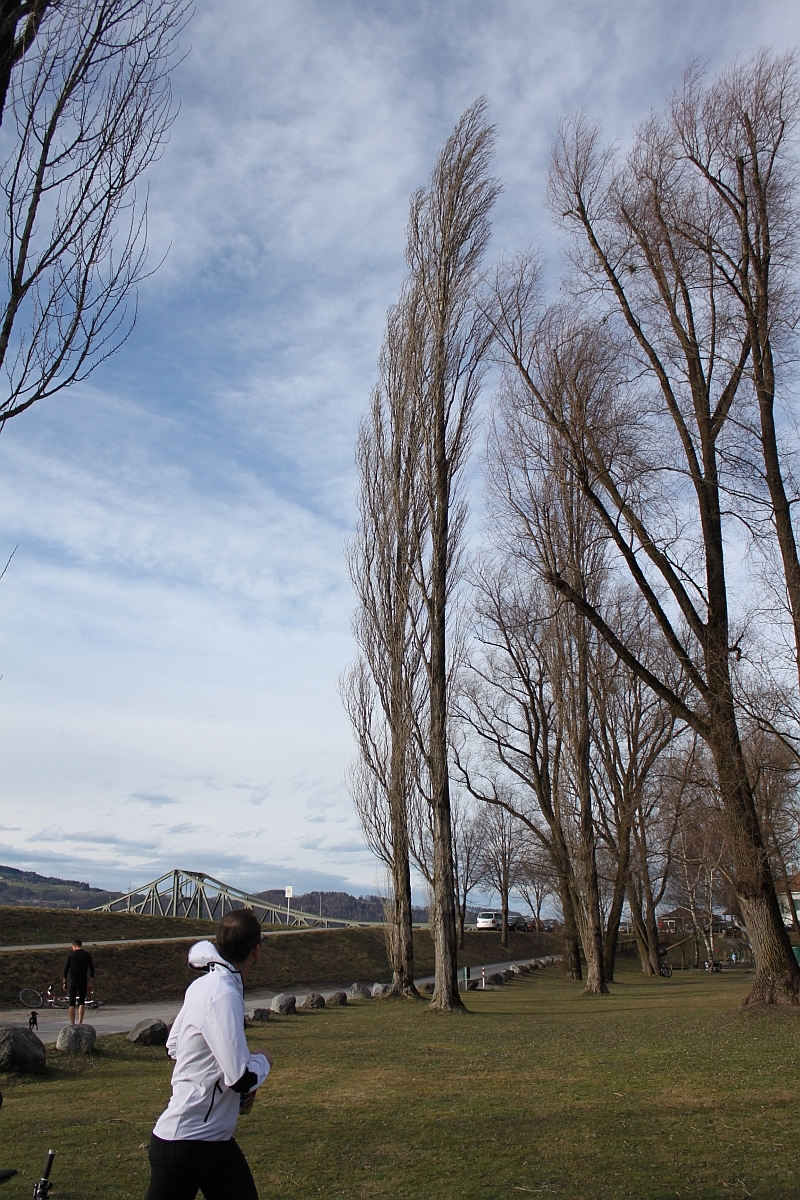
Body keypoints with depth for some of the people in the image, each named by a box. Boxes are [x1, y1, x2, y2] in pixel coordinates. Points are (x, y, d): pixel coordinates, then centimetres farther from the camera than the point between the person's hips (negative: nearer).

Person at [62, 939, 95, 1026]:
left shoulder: (71, 955, 0)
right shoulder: (87, 955, 3)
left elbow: (66, 970, 1)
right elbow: (92, 969, 3)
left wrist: (65, 982, 9)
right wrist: (92, 983, 9)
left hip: (72, 981, -1)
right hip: (83, 981, 1)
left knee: (72, 1003, 4)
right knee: (82, 1002, 14)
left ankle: (72, 1023, -2)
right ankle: (80, 1022, 5)